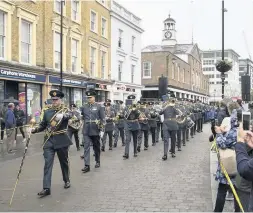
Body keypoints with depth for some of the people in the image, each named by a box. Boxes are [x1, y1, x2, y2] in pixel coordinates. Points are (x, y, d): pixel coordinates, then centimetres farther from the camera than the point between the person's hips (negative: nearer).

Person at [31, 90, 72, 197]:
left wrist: (62, 115, -50)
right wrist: (35, 129, -6)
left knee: (64, 162, 13)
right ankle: (46, 188, -7)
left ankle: (67, 180, 36)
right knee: (47, 163, -5)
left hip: (61, 140, -2)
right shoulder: (47, 112, 9)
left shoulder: (65, 110, -4)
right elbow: (43, 125, 14)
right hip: (49, 141, 3)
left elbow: (68, 115, -28)